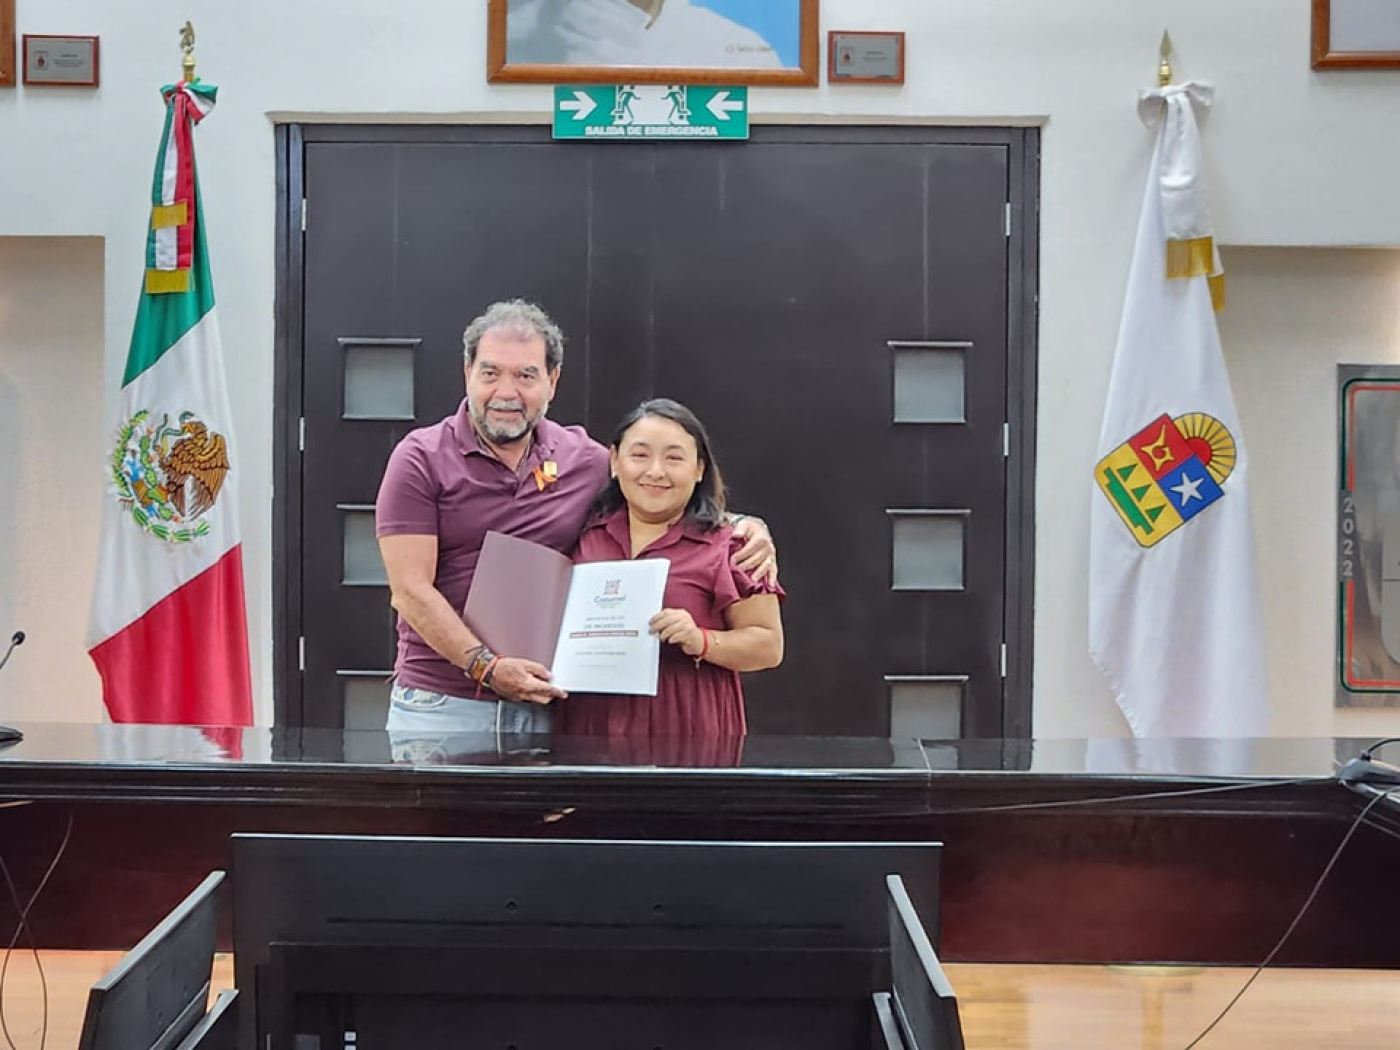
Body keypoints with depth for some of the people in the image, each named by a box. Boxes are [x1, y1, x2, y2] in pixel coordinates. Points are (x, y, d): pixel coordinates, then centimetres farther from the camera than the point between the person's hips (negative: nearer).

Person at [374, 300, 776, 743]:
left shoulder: (586, 460, 6)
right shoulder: (420, 459, -3)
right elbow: (411, 591, -9)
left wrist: (747, 527, 2)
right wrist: (487, 667, -20)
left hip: (542, 704, 2)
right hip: (440, 706, -2)